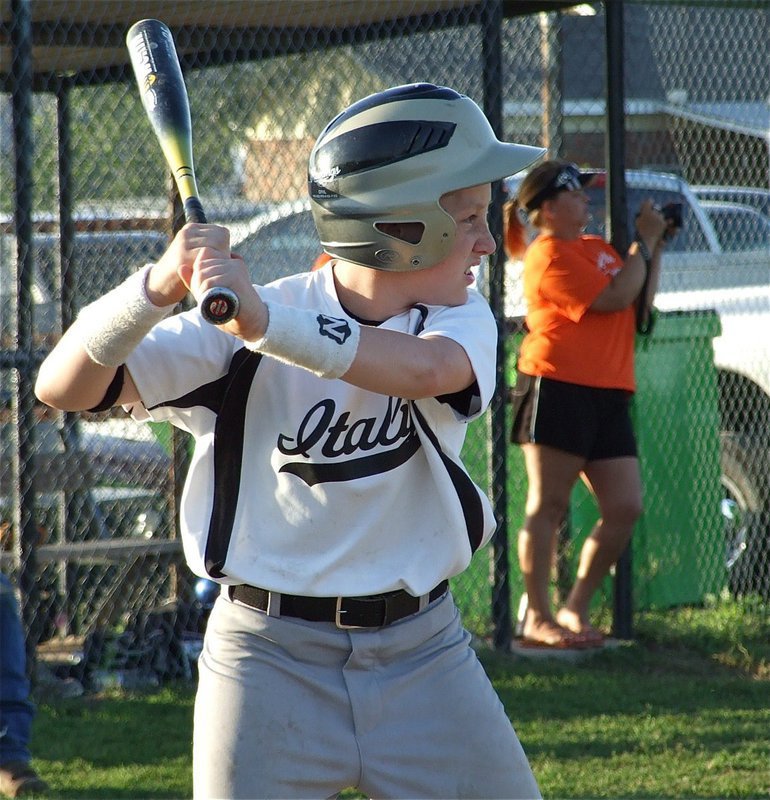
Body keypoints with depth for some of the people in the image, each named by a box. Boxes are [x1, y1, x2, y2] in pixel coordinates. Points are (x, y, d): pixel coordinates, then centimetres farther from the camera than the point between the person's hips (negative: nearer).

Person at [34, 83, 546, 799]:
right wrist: (158, 288, -33)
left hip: (423, 651, 3)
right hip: (270, 655, -3)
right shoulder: (242, 321, -9)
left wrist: (265, 322, -40)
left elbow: (422, 371, -27)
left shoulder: (460, 317, -1)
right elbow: (63, 388, -15)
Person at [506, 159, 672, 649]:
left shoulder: (596, 248, 20)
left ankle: (575, 610, 13)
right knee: (548, 505, -4)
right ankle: (537, 618, 1)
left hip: (607, 397, 9)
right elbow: (615, 297, -15)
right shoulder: (550, 255, -8)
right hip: (557, 389, -9)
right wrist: (645, 240, -5)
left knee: (625, 509, 3)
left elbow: (640, 305, 21)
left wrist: (656, 248, 14)